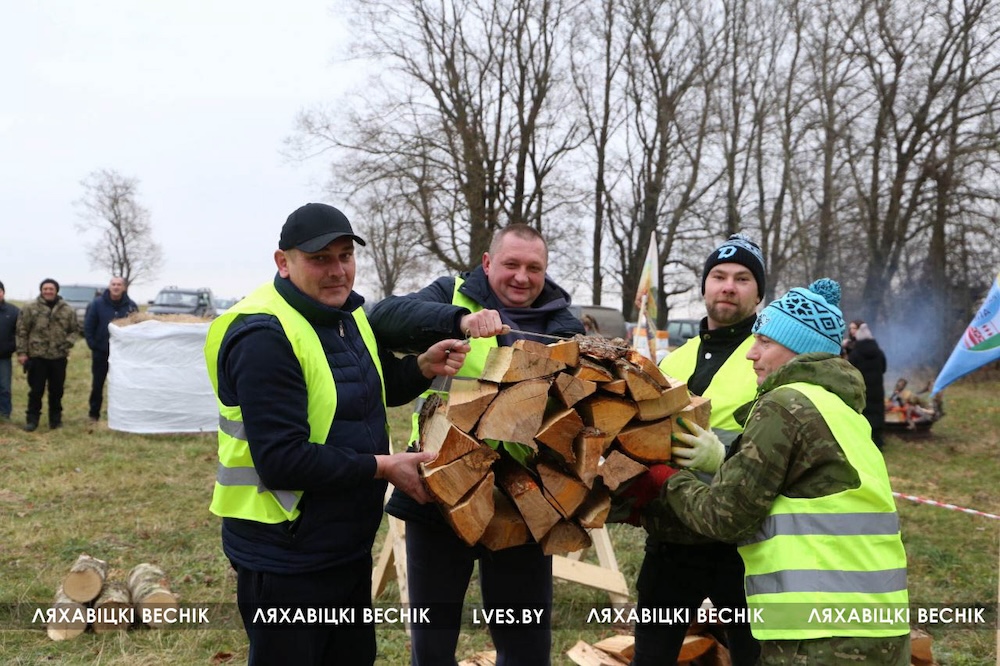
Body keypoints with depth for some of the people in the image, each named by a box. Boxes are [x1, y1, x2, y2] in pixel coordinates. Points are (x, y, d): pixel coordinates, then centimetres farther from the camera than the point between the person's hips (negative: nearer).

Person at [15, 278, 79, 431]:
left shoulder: (67, 310, 4)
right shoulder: (30, 308, -1)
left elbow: (75, 330, 11)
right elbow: (22, 331, 1)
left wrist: (67, 343, -7)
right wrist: (22, 352, -4)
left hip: (59, 357, 2)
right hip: (37, 356, -2)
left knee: (56, 390, 10)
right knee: (36, 390, 3)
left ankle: (55, 419, 22)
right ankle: (32, 419, 14)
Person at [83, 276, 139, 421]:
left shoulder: (131, 305, -3)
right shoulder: (97, 303, -6)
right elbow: (88, 326, -3)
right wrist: (92, 344, -7)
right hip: (101, 351, -1)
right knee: (97, 384, 7)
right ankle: (94, 414, 18)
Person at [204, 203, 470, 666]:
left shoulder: (349, 312, 5)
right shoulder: (264, 337, -23)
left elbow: (378, 388, 20)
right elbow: (282, 460, -28)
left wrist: (423, 367, -1)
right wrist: (383, 467, -22)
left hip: (350, 547, 9)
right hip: (284, 560, -9)